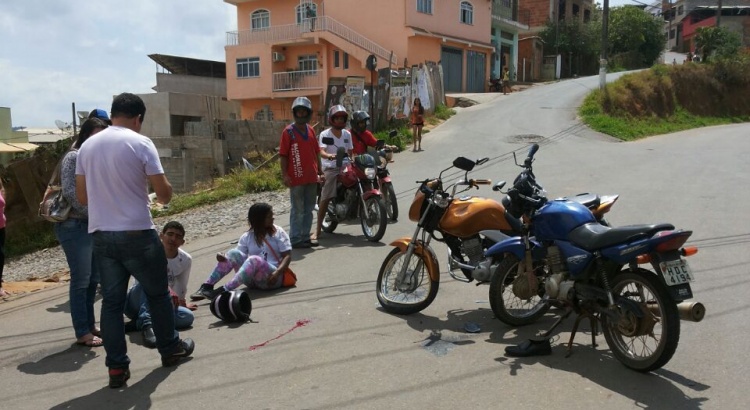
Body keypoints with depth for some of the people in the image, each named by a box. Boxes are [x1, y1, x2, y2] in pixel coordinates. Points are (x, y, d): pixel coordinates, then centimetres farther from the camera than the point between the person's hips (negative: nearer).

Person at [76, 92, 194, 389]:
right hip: (137, 234, -4)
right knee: (157, 293, 14)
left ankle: (117, 367, 12)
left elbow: (82, 197, 10)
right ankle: (170, 349, 28)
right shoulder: (141, 143, -10)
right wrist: (165, 192, 11)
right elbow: (164, 193, -12)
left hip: (101, 235, 5)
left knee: (111, 301, 10)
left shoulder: (87, 146, 7)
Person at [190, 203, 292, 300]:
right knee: (234, 253, -18)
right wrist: (225, 259, -19)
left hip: (271, 278, -3)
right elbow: (239, 258, 3)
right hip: (252, 280, 3)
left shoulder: (278, 232, 1)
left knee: (254, 259, -33)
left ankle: (224, 290, -42)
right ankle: (207, 286, -23)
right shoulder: (247, 237, 7)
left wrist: (277, 272, -22)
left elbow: (288, 256, -6)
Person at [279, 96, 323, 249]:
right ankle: (295, 239, 5)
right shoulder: (288, 131, -6)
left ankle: (305, 237, 22)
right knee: (298, 210, -2)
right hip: (297, 178, -6)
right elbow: (283, 155, -8)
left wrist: (320, 171, 14)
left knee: (308, 209, 12)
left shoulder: (311, 130, 11)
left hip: (311, 177, 6)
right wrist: (285, 175, -14)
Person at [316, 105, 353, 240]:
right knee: (325, 198, -12)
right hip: (330, 169, -5)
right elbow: (321, 151, -18)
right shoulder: (325, 134, -4)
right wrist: (329, 155, -39)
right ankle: (318, 228, -6)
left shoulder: (347, 134, 13)